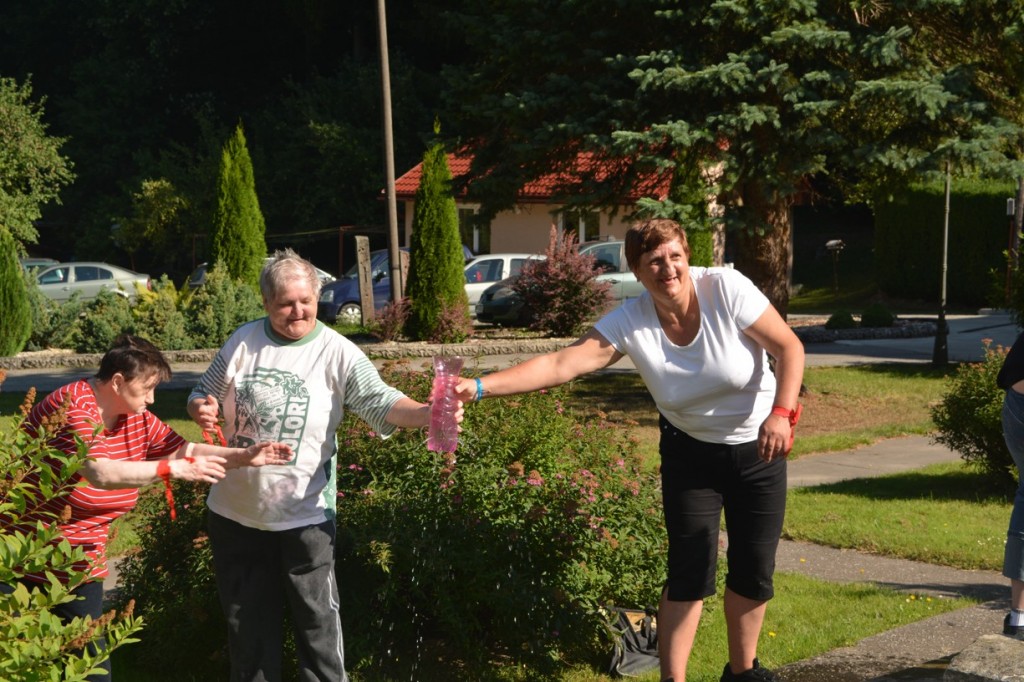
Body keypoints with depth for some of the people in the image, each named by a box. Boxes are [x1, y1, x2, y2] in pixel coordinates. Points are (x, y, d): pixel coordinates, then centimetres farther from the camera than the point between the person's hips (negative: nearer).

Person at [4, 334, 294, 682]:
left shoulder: (137, 418, 4)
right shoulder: (72, 406, -21)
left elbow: (188, 451, 3)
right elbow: (101, 473, -33)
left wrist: (245, 456, -11)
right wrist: (174, 469, -35)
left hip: (82, 563, 7)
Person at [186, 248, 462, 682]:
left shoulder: (337, 353, -9)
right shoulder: (244, 341, 0)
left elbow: (380, 401, -21)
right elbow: (204, 394, 9)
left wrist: (426, 414, -41)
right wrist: (202, 408, -15)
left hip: (304, 516, -3)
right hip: (234, 513, 3)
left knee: (316, 620, 8)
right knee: (247, 620, 18)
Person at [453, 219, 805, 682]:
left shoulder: (727, 288, -23)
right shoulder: (629, 322, -21)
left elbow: (789, 348, -15)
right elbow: (560, 364, -30)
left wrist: (781, 412, -28)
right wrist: (480, 387, -41)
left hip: (758, 449, 0)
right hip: (691, 452, 0)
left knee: (754, 570, 6)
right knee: (690, 570, -7)